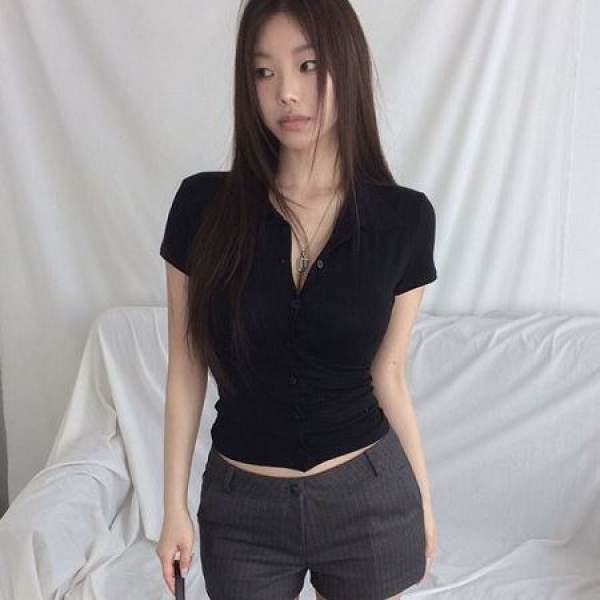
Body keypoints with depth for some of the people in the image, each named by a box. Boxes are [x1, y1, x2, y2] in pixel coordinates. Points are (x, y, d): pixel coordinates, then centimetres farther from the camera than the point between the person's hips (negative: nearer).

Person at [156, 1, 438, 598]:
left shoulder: (405, 218, -9)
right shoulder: (204, 205, -11)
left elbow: (387, 373, 1)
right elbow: (186, 366, -3)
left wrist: (424, 496, 9)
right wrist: (174, 506, 0)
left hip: (370, 500, 1)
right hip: (241, 506, 0)